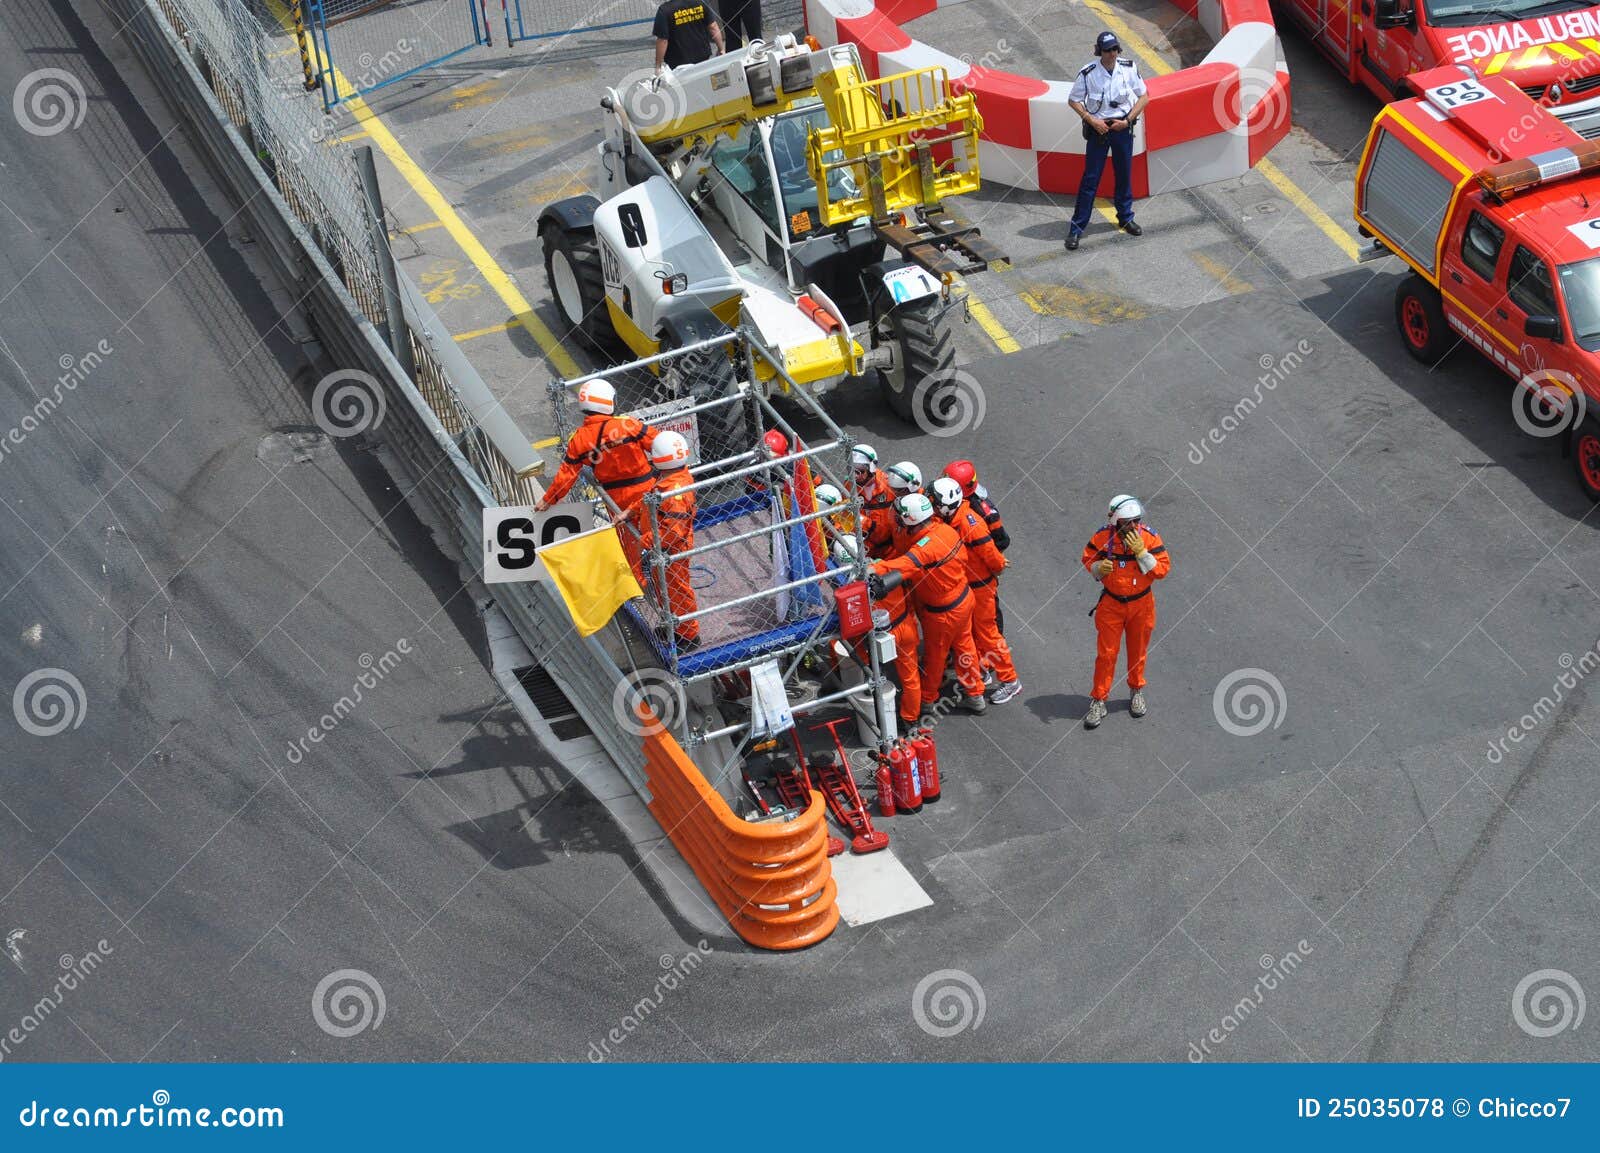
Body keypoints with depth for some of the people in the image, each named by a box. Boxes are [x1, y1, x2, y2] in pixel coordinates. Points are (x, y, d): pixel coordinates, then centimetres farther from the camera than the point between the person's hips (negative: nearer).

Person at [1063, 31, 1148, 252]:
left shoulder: (1129, 68, -7)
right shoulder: (1088, 73, -14)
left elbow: (1144, 97, 2)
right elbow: (1073, 100, -2)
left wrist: (1128, 120, -9)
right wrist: (1092, 120, -14)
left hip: (1122, 127, 3)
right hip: (1097, 128, -3)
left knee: (1125, 175, 13)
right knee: (1090, 178, -3)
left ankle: (1125, 219, 32)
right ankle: (1076, 228, 2)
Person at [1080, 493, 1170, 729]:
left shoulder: (1149, 537, -14)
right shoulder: (1102, 537, -14)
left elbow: (1163, 569, -14)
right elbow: (1088, 558, 1)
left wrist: (1141, 552, -26)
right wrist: (1098, 568, -21)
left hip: (1141, 605, 1)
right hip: (1111, 605, -1)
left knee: (1137, 652, 16)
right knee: (1106, 654, 2)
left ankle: (1137, 692, 38)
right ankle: (1098, 701, 13)